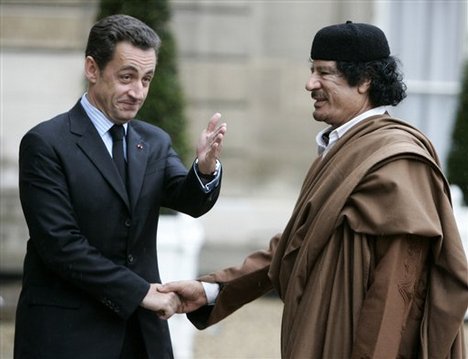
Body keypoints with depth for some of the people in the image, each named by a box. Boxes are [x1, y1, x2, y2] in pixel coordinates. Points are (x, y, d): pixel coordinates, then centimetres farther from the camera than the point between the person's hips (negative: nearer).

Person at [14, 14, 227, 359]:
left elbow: (191, 201, -6)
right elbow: (60, 243, -14)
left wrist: (206, 168, -28)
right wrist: (139, 291, -14)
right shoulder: (46, 143, -8)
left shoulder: (155, 142, 9)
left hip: (144, 331, 5)